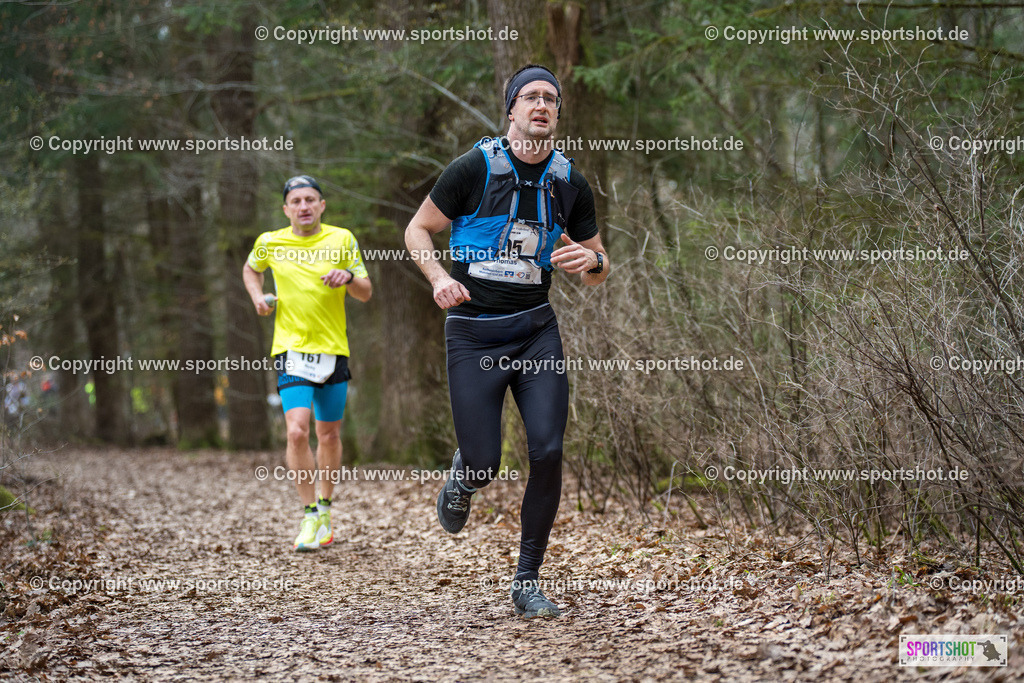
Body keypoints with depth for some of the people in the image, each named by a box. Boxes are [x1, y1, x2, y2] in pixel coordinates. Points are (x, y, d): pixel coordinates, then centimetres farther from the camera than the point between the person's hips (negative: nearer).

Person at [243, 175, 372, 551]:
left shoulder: (342, 239, 2)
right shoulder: (270, 242, 3)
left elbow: (366, 293, 6)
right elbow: (251, 269, 25)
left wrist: (348, 277, -15)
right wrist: (257, 296, 5)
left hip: (333, 350, 1)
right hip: (291, 350, -1)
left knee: (329, 436, 10)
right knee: (297, 432, -18)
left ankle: (325, 508, 32)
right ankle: (310, 515, -5)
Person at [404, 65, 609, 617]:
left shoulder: (570, 184, 4)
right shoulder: (474, 168, -7)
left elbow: (598, 272, 14)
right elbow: (418, 230, 3)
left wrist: (591, 260, -11)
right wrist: (438, 277, -16)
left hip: (535, 330, 3)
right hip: (473, 333, -3)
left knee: (548, 452, -10)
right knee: (485, 465, -7)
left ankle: (527, 580, 5)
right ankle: (462, 476, 33)